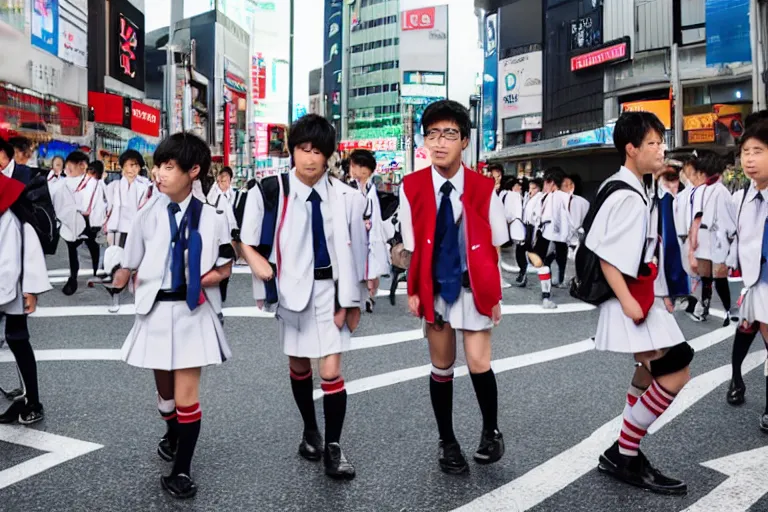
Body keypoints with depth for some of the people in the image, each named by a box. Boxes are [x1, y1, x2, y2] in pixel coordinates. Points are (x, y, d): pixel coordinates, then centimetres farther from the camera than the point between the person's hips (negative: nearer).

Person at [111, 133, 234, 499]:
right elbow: (131, 269, 4)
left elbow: (225, 268, 1)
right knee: (164, 388, 18)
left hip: (194, 313, -2)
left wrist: (200, 281, -14)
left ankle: (181, 470, 10)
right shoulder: (147, 216, -3)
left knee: (187, 394, -3)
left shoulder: (212, 218, -6)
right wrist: (149, 294, -4)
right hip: (157, 311, 2)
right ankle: (172, 435, 47)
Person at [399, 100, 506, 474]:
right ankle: (447, 442, 30)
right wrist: (414, 291, -5)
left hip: (474, 288, -1)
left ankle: (491, 431, 24)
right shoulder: (412, 187, -9)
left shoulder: (483, 188, -9)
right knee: (441, 366, 12)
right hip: (434, 287, 1)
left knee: (479, 364, -5)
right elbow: (413, 247, -3)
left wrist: (494, 295, -1)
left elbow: (492, 248, -2)